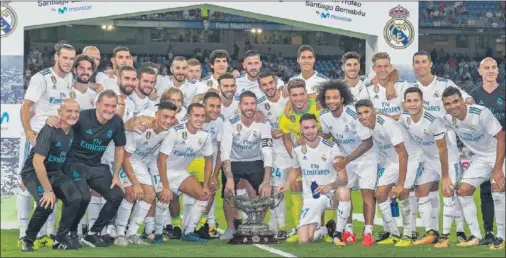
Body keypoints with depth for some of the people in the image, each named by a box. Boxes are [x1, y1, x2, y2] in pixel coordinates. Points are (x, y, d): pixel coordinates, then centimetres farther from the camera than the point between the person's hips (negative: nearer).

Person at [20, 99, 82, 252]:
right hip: (33, 173, -7)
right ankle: (28, 240, -7)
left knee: (76, 198, -17)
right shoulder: (49, 131, -22)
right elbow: (37, 162, -27)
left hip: (55, 173, 7)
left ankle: (61, 239, -2)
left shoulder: (72, 132, 1)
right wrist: (48, 190, -28)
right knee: (46, 203, -30)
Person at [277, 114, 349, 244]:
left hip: (331, 193, -2)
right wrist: (287, 185, -1)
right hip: (311, 198, 2)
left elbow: (343, 179, -15)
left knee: (344, 192, -40)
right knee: (304, 240, -14)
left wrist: (329, 187, -35)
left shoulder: (331, 147, -13)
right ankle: (324, 230, 22)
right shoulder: (297, 149, -2)